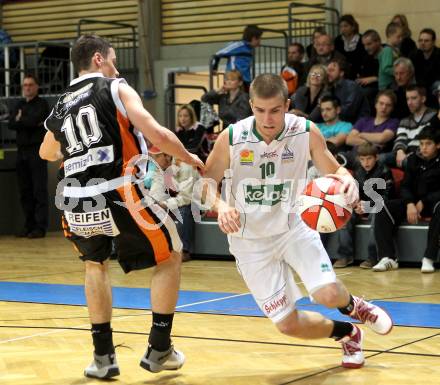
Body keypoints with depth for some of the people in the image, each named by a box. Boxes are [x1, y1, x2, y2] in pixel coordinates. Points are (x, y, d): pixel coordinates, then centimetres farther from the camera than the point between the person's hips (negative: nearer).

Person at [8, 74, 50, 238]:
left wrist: (21, 120, 0)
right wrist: (29, 122, -9)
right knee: (24, 190, 7)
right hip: (22, 151, 6)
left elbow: (34, 120, -16)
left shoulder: (41, 104, 0)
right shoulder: (19, 105, 17)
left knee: (39, 190, -7)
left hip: (37, 151, -6)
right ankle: (29, 225, 12)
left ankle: (40, 227, -9)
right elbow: (11, 124, 3)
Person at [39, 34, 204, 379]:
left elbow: (47, 154, 39)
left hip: (76, 203, 5)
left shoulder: (60, 106, 19)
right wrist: (190, 158, 10)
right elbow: (157, 135, -6)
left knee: (96, 264, 32)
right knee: (170, 258, 19)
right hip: (119, 196, -5)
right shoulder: (116, 88, 4)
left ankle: (103, 356, 27)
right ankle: (158, 349, 19)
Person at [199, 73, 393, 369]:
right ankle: (347, 333, 28)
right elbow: (207, 180, -6)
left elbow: (334, 171, -3)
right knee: (288, 324, -4)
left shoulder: (306, 132, -15)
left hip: (294, 227, 0)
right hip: (251, 241, 0)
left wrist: (347, 180, -28)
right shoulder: (232, 138, -17)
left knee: (328, 294, -23)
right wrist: (220, 205, -28)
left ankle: (353, 306, 17)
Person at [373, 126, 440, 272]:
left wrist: (423, 202, -19)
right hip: (413, 201, 4)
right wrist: (410, 204, -14)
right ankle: (388, 258, -25)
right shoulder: (414, 159, 6)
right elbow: (405, 185, 5)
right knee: (383, 209, -18)